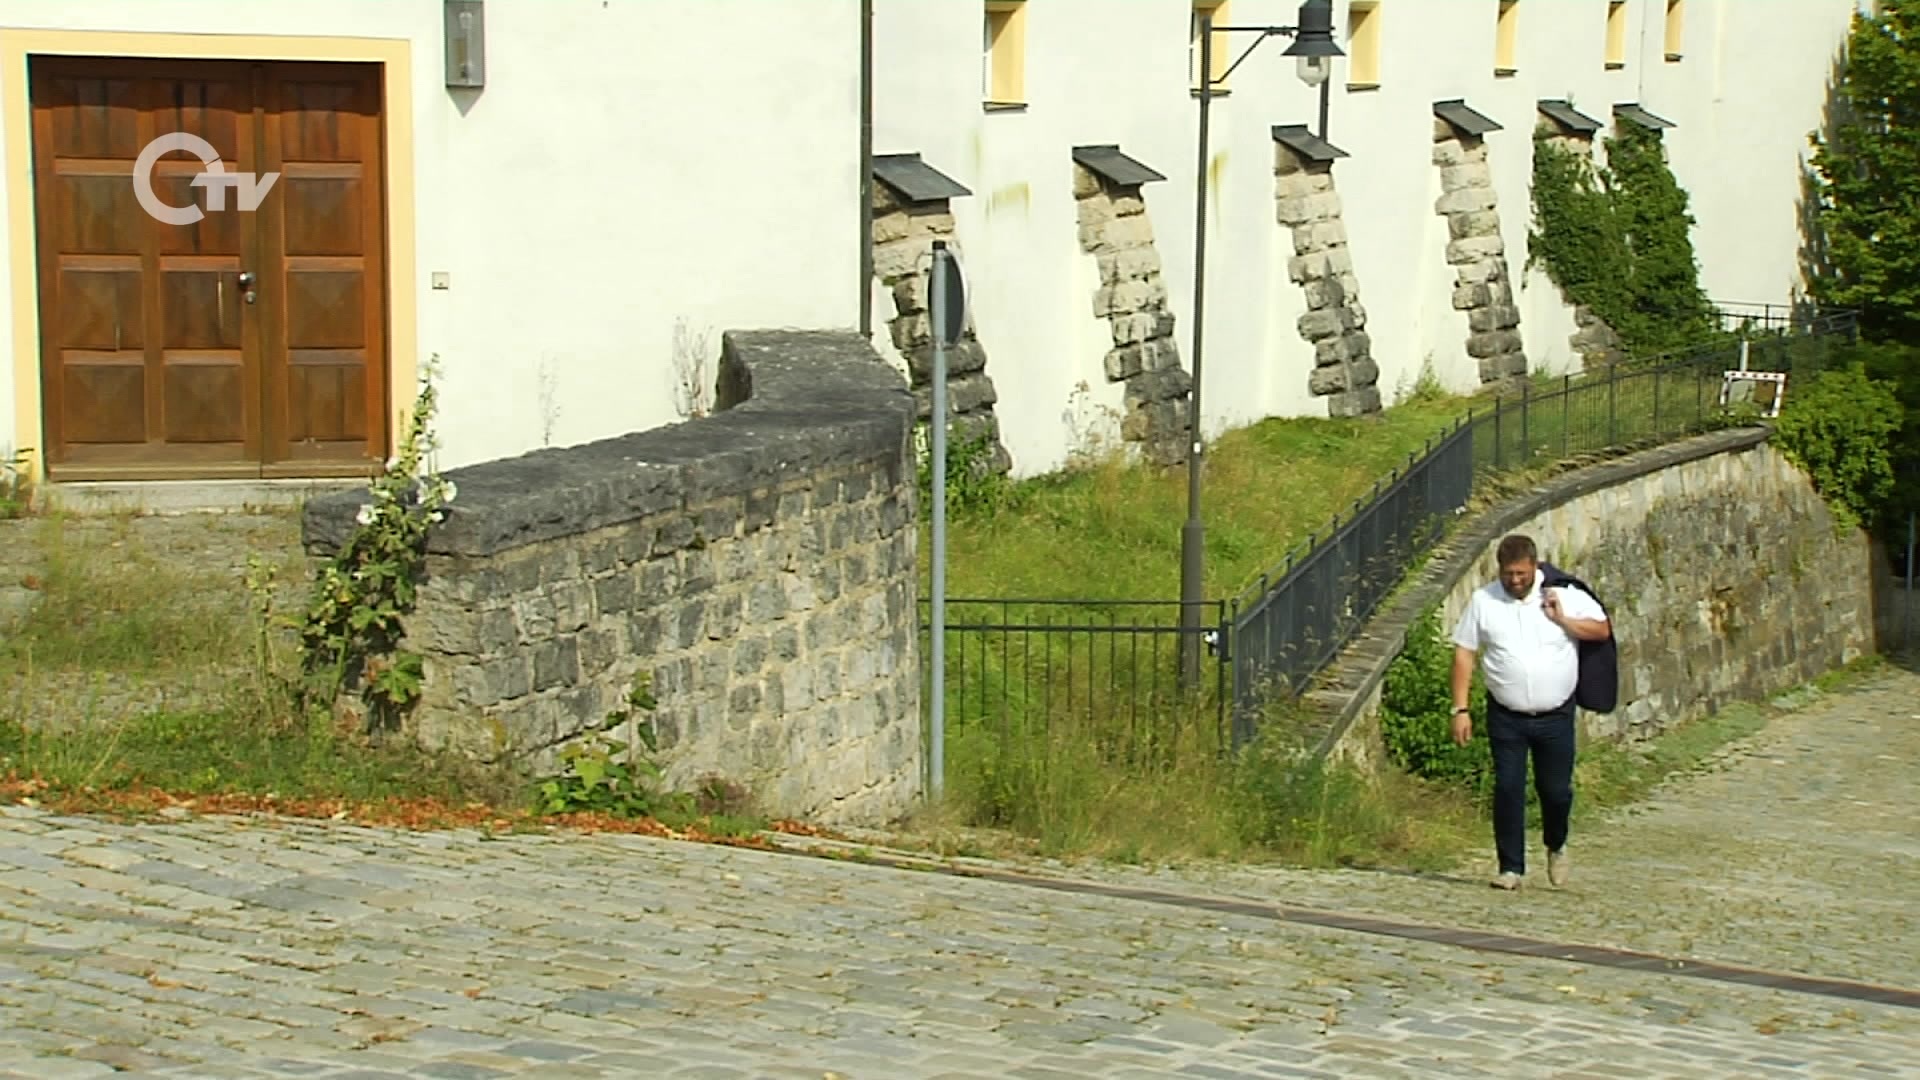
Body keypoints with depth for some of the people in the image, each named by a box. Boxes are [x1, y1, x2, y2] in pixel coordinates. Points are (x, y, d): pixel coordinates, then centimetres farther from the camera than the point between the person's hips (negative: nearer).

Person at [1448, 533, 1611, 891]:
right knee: (1508, 789, -4)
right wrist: (1461, 709, -5)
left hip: (1555, 715, 0)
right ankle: (1511, 867, 6)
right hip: (1506, 717, 0)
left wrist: (1562, 620, -16)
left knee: (1556, 789, 7)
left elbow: (1601, 630, 0)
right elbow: (1464, 653, 1)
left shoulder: (1565, 595, -3)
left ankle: (1556, 846, 36)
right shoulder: (1483, 601, -2)